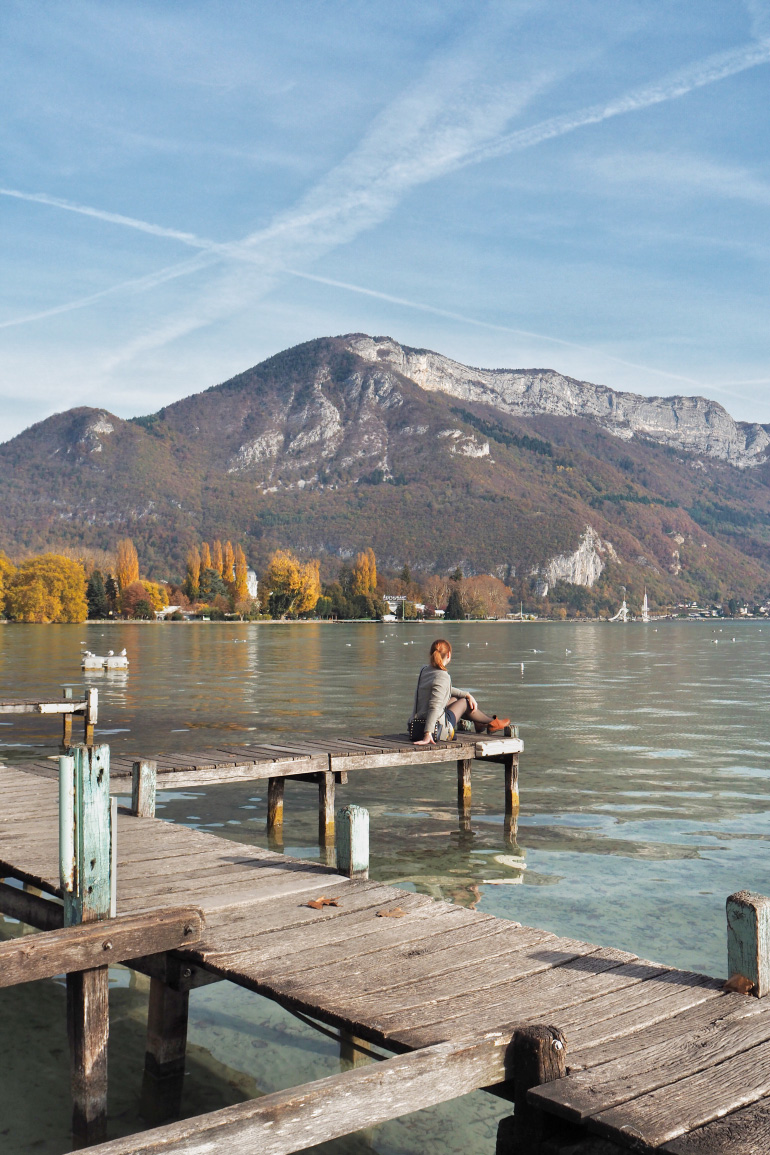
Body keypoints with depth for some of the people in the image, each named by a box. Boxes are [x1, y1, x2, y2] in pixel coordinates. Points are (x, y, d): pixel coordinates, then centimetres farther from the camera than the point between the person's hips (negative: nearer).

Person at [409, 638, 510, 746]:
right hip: (437, 731, -8)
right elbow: (434, 706, -27)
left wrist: (468, 695, 20)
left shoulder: (424, 670, 8)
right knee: (464, 702, 14)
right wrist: (428, 734, -31)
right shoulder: (442, 676, -18)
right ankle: (492, 723, 38)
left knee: (455, 699, 26)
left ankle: (479, 723, 50)